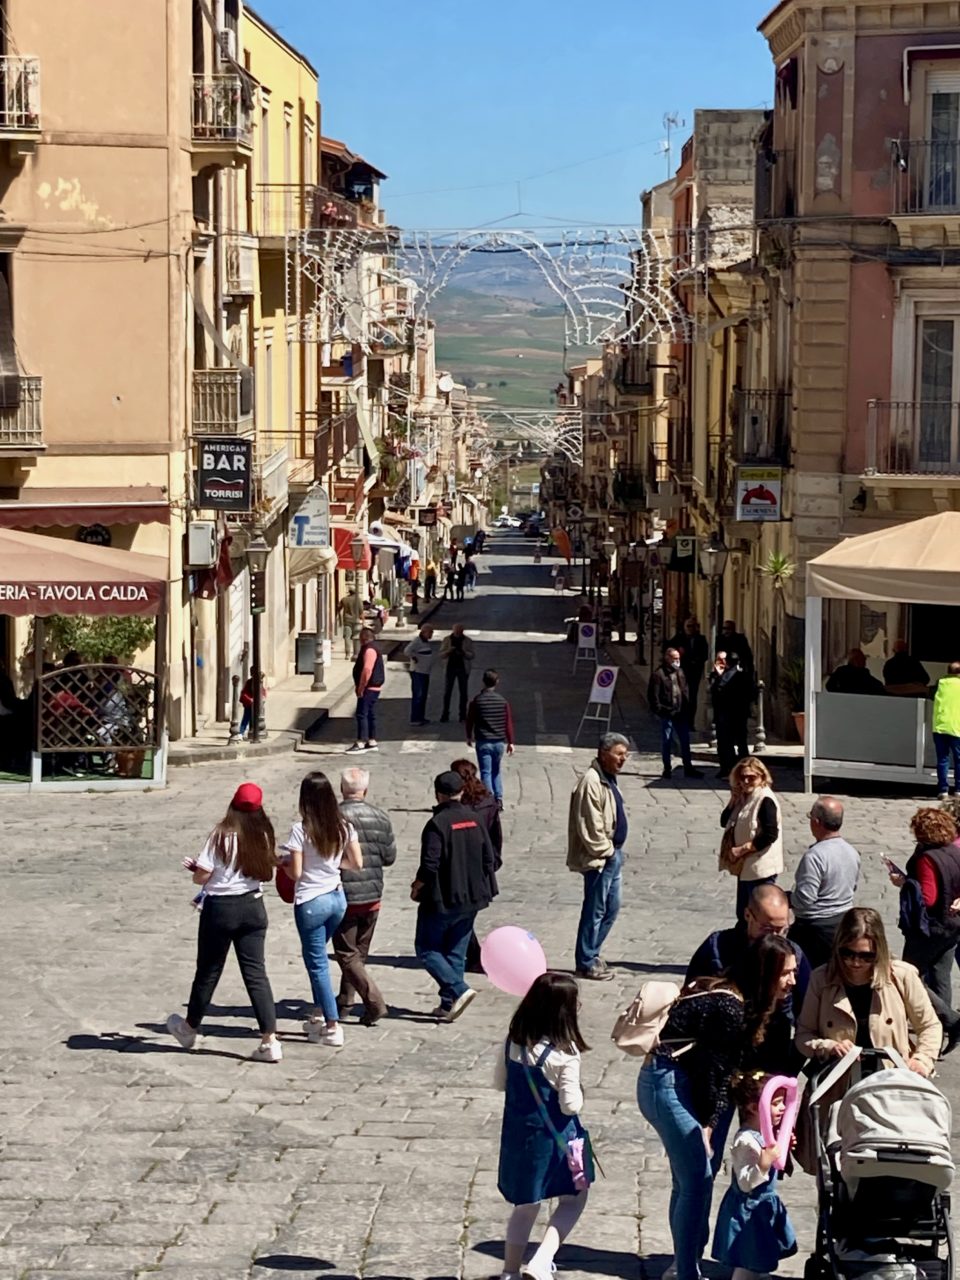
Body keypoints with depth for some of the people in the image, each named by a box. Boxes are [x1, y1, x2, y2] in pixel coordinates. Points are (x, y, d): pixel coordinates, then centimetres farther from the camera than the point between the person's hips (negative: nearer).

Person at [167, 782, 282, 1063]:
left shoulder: (222, 835, -13)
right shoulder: (263, 836, -1)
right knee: (256, 973, 3)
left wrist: (195, 867, 9)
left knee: (208, 971, 12)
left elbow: (201, 877, -12)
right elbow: (266, 873, 8)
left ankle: (189, 1028, 32)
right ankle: (270, 1040, -5)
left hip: (220, 908, -3)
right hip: (253, 906, 3)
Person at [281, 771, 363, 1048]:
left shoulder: (301, 830, -15)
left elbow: (295, 873, -14)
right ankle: (319, 1014, 27)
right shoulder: (344, 827, 0)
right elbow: (357, 864, 4)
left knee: (317, 963, 2)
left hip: (311, 902, -6)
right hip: (337, 897, 6)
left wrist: (282, 862, 6)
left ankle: (333, 1027, 0)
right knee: (317, 957, 24)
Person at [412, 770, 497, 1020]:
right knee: (456, 952, 13)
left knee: (427, 949, 4)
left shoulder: (437, 824, -16)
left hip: (441, 900, -7)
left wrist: (417, 888, -4)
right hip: (471, 898, 7)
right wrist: (483, 888, 20)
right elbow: (489, 859, 8)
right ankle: (449, 1004, 11)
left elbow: (429, 866, -21)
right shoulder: (474, 820, 5)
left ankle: (458, 990, -12)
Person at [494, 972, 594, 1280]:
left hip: (518, 1135, 5)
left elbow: (500, 1083, 9)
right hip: (554, 1139, -5)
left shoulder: (512, 1043, -4)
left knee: (526, 1203, 22)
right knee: (573, 1200, 13)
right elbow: (570, 1105, -20)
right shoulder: (564, 1054, -22)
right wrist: (578, 1092, 0)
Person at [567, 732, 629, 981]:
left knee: (611, 908, 17)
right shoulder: (592, 782, -20)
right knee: (595, 911, -1)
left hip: (612, 855, 10)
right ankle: (586, 963, 8)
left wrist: (616, 852, 15)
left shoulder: (609, 778, 12)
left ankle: (592, 953, 29)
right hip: (599, 858, -10)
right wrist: (605, 852, -16)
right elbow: (590, 825, -23)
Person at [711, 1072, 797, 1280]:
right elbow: (746, 1183, -29)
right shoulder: (747, 1141, -28)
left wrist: (782, 1149, 8)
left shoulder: (763, 1134, 3)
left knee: (758, 1261, 21)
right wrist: (764, 1165, -41)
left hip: (763, 1207, 10)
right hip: (749, 1211, -10)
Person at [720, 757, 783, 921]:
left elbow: (770, 835, -23)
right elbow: (724, 822, 13)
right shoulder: (744, 797, 9)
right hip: (745, 866, 9)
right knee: (743, 914, 17)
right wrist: (733, 801, -3)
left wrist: (742, 849, -20)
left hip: (761, 868, -9)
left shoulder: (765, 800, -16)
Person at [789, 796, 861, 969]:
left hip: (817, 927, -8)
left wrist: (784, 898, -6)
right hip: (845, 921, 8)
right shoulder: (852, 852, 4)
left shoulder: (815, 856, -23)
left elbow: (804, 899, -24)